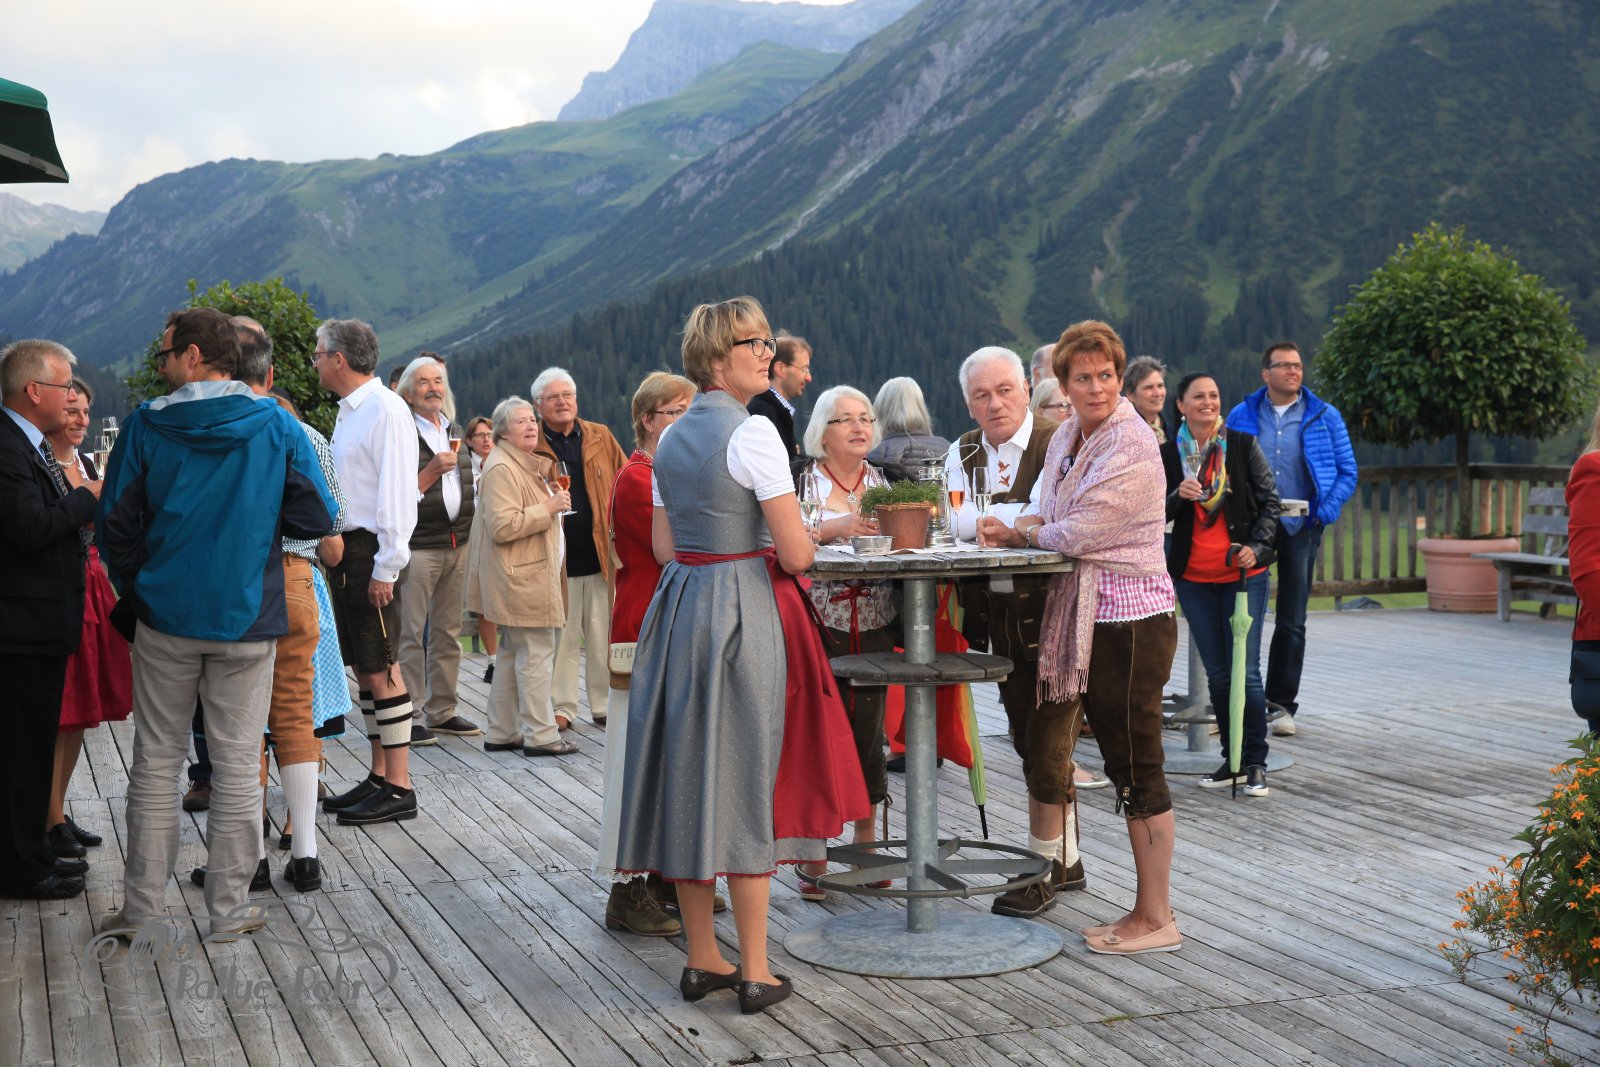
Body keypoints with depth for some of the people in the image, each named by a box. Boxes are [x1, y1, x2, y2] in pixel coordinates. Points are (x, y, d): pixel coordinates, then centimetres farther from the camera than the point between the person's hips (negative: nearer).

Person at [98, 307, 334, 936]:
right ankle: (228, 910, 10)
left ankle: (140, 906, 16)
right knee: (238, 765, 5)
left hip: (165, 618, 1)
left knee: (156, 762, 10)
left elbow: (114, 524, -1)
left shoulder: (146, 425, -4)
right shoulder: (276, 426, -4)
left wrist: (137, 591, 14)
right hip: (248, 621, 0)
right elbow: (317, 518, -4)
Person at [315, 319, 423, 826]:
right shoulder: (348, 410, 17)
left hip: (372, 552, -9)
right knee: (364, 668, 13)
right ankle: (378, 776, 21)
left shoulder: (386, 409, -13)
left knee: (381, 669, -7)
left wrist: (385, 567, -19)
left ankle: (399, 789, -2)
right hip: (346, 549, 9)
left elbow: (396, 492, -17)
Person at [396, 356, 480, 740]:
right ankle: (410, 716, 0)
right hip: (418, 546, -7)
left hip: (458, 545, 7)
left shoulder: (456, 433, 17)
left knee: (448, 633, 9)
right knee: (411, 633, -4)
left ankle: (441, 711, 16)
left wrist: (472, 535, 14)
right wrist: (433, 470, -18)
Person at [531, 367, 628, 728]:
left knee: (603, 636, 7)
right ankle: (563, 707, 16)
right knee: (562, 637, 6)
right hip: (556, 558, -2)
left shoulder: (601, 438, 8)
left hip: (601, 554, 2)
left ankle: (604, 706, 16)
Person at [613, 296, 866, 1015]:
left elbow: (664, 548, 14)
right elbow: (796, 554, -15)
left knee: (689, 773, 10)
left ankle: (702, 960, 19)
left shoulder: (670, 439, 11)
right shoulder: (752, 432, -13)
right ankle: (755, 974, 5)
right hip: (744, 612, -7)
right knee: (745, 776, -1)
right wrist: (800, 538, 6)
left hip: (678, 605, 7)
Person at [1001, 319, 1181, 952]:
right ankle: (1150, 910, 21)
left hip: (1130, 623, -9)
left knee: (1137, 769, -3)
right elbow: (1048, 515, 24)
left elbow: (1076, 534, -18)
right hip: (1088, 621, 9)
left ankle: (1155, 919, 6)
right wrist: (1012, 526, 3)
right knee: (1124, 765, 13)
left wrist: (1021, 534, 0)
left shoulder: (1131, 447, -16)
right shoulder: (1069, 435, 12)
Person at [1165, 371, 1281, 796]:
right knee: (1217, 673, 9)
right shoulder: (1167, 454, 4)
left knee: (1246, 671, -5)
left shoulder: (1243, 445, -1)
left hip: (1243, 573, -2)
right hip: (1194, 577, 2)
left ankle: (1256, 763, 6)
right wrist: (1177, 496, -14)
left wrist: (1257, 546, -12)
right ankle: (1233, 760, 19)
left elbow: (1269, 500, 2)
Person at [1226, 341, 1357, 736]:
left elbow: (1347, 472, 5)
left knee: (1292, 622, 4)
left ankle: (1282, 704, 12)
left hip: (1300, 528, 0)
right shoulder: (1241, 417, 5)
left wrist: (1324, 511, -9)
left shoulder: (1325, 417, 4)